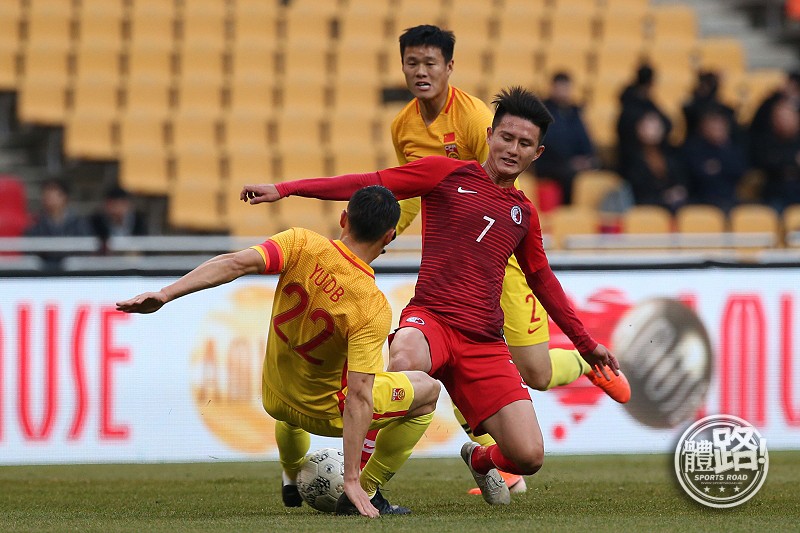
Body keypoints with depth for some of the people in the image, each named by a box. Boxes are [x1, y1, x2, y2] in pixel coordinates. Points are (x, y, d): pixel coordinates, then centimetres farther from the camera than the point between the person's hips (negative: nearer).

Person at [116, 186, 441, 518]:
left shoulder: (301, 245, -20)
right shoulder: (374, 309, -27)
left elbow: (237, 263, -35)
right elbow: (359, 398, -30)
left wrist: (165, 294, -33)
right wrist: (352, 479, -29)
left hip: (273, 400, 5)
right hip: (327, 412, -5)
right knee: (427, 391, 15)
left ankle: (292, 481, 51)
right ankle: (365, 495, 12)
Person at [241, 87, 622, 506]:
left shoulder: (524, 213, 20)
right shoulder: (447, 174, 8)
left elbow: (542, 280, 33)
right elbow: (370, 185, 2)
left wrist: (585, 343, 37)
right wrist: (284, 189, -5)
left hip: (485, 343, 4)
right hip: (431, 319, -4)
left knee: (529, 458, -8)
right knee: (404, 362, -43)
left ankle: (479, 460, 30)